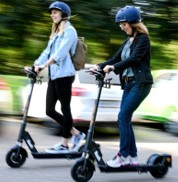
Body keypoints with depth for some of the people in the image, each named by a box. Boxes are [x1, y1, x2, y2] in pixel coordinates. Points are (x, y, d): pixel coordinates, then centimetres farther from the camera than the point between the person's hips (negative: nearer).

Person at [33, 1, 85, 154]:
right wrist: (36, 65, 3)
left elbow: (61, 51, -19)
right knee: (50, 110, 5)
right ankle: (75, 133, 17)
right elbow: (48, 51, 17)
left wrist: (45, 64, -30)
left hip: (64, 74, -9)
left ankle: (64, 144, 1)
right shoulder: (56, 33, 23)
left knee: (65, 108, -3)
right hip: (54, 75, 9)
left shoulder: (69, 31, -6)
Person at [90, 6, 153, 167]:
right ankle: (133, 157, 10)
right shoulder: (128, 41, 17)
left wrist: (113, 67, -31)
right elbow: (117, 58, 13)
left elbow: (134, 59, -21)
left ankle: (123, 155, -11)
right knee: (125, 119, 5)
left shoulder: (143, 39, -8)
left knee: (123, 116, -15)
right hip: (128, 83, 9)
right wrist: (100, 66, -3)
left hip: (140, 83, -9)